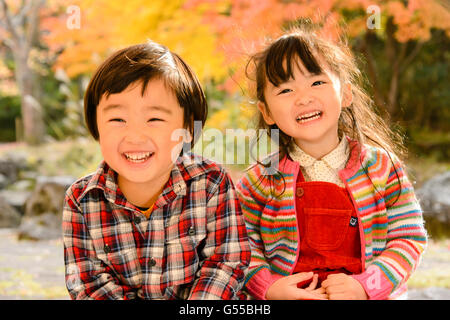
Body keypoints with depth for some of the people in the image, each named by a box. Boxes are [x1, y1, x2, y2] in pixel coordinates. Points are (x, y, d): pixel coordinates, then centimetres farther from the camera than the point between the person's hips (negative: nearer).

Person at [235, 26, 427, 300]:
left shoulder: (381, 167, -3)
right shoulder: (260, 180, -1)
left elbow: (410, 237, -3)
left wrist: (365, 287, -14)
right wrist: (269, 288, -12)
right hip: (288, 296, -1)